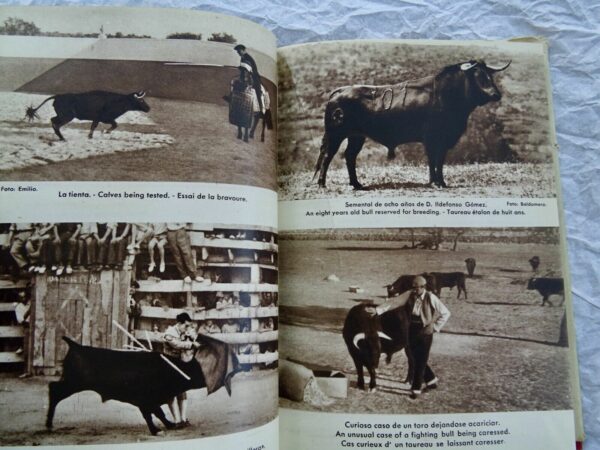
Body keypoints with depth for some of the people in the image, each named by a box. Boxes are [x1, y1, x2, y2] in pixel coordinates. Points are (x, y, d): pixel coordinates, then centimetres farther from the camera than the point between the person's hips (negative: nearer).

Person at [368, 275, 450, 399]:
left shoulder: (431, 298, -13)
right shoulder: (410, 295, -4)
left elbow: (445, 313, -6)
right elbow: (394, 301, -13)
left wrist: (435, 327, -10)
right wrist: (377, 310, -24)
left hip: (425, 331, -5)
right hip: (412, 329, 5)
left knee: (420, 361, 1)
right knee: (415, 359, 14)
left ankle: (416, 389, 16)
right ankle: (431, 380, 37)